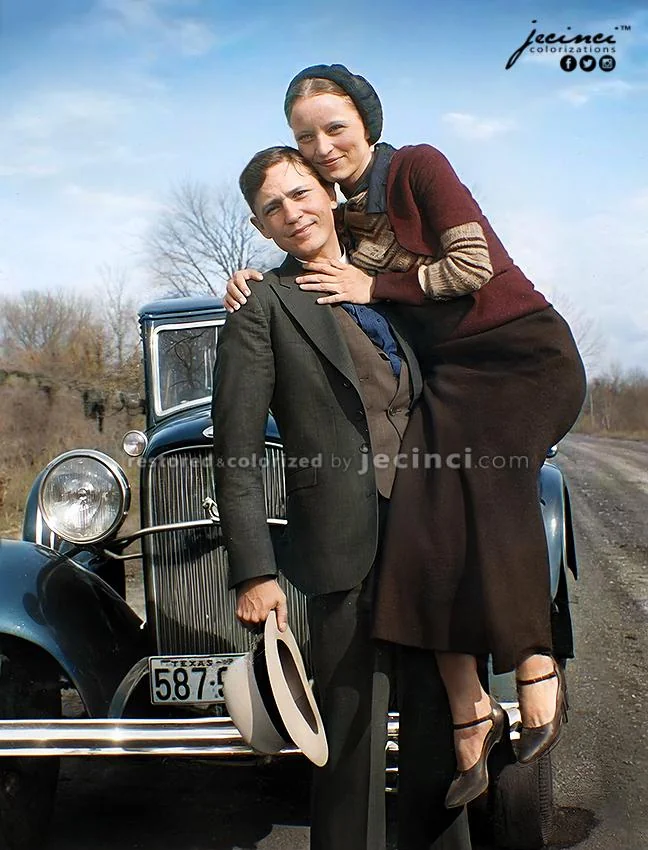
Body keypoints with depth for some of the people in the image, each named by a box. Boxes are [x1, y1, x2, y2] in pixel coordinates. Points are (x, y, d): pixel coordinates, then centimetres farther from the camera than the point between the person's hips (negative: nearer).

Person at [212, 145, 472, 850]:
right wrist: (254, 573, -14)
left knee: (435, 726, 14)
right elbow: (235, 452, -7)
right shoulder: (263, 304, 0)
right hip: (346, 550, -5)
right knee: (352, 742, 1)